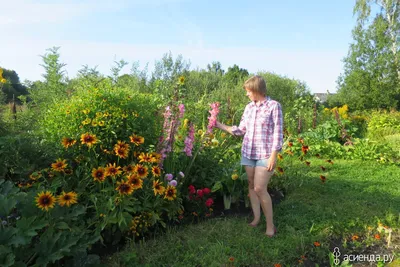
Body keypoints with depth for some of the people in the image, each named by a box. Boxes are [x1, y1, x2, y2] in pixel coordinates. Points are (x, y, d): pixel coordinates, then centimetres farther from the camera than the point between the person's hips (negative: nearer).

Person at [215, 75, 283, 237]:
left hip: (265, 154, -5)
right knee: (251, 186, 10)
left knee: (260, 189, -9)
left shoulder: (274, 106, -6)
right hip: (248, 153, 6)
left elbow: (278, 133, -8)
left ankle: (270, 224, 9)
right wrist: (221, 126, 6)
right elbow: (241, 130, 11)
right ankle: (256, 218, 26)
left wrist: (273, 156, -12)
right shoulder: (249, 107, 9)